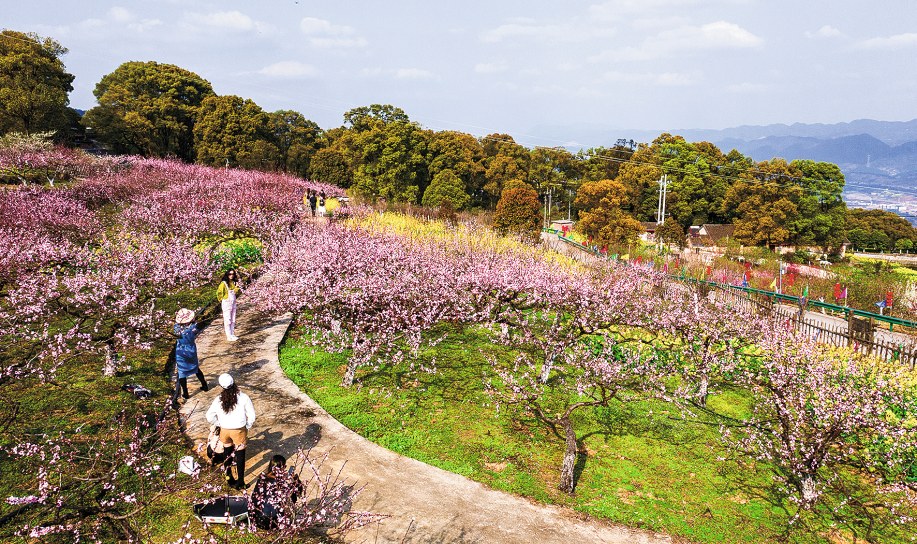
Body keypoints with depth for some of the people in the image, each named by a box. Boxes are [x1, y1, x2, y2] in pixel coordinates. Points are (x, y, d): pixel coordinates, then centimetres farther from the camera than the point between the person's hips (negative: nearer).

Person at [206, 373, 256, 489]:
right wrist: (247, 427, 5)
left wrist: (220, 424, 13)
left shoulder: (218, 400, -6)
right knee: (240, 457, 9)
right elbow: (251, 415, -10)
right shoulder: (243, 398, -14)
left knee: (227, 455, 21)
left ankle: (229, 479, 34)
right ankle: (240, 482, 16)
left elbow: (210, 417, 1)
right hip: (239, 431, -3)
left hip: (224, 431, 3)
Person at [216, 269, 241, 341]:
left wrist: (237, 287, -10)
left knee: (233, 320, 11)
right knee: (227, 320, -3)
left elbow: (236, 293, 7)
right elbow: (219, 293, -9)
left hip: (233, 303, 7)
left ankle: (232, 335, 19)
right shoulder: (224, 283, -12)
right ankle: (229, 336, 1)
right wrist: (222, 300, -1)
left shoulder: (234, 283, 7)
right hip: (226, 304, -7)